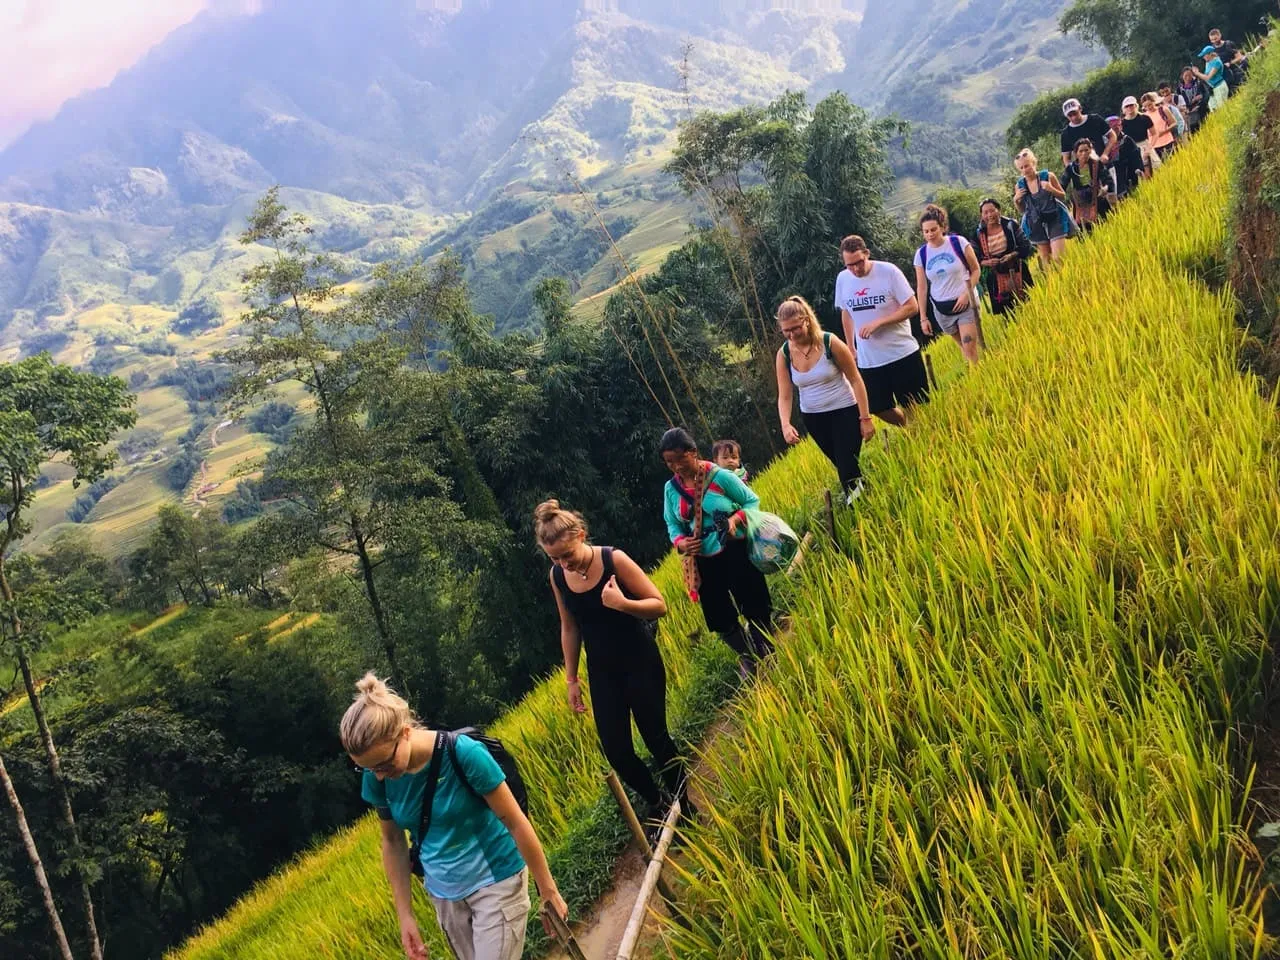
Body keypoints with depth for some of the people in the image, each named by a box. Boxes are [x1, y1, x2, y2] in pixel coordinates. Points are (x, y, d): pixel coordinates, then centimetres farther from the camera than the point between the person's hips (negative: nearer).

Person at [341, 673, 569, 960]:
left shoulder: (463, 754, -27)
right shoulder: (376, 779, -12)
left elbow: (516, 823, -18)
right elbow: (392, 841, 4)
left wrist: (548, 891, -11)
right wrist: (405, 914, 5)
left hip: (495, 880, -5)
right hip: (443, 893, 5)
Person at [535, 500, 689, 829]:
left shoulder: (613, 560, -19)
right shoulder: (557, 576, -5)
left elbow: (659, 605, -15)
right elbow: (569, 628, 9)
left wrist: (622, 604, -33)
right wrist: (571, 678, 10)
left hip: (640, 663, -4)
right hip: (603, 672, 4)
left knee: (656, 738, 4)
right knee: (616, 751, 3)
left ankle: (681, 807, 27)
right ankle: (657, 803, 28)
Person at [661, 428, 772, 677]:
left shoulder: (719, 476, -14)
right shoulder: (671, 489, -1)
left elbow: (752, 501, -5)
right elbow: (673, 525, 9)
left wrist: (736, 518, -23)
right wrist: (680, 543, -12)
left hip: (735, 553, -4)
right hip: (703, 561, 4)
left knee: (756, 608, 7)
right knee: (721, 619, 11)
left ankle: (767, 655, 32)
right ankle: (748, 657, 36)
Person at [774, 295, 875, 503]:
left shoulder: (830, 343, -20)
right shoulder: (783, 355, -9)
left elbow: (855, 380, -12)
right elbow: (784, 396, -6)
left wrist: (865, 418, -14)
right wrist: (785, 424, -25)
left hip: (844, 411, -4)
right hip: (813, 418, 4)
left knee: (848, 469, -11)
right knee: (840, 465, 18)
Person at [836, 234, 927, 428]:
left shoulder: (888, 271, -13)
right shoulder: (842, 279, 0)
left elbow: (912, 307, -13)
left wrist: (878, 322, -21)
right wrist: (850, 348, 16)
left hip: (903, 353, -4)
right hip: (868, 360, 4)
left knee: (915, 407, 3)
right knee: (878, 408, 11)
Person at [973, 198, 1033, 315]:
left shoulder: (1010, 225, -3)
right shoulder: (978, 235, 0)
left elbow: (1026, 246, -4)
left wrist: (1012, 255, -20)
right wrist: (986, 262, -17)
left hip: (1017, 275, -1)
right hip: (996, 281, 1)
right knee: (1006, 314, 1)